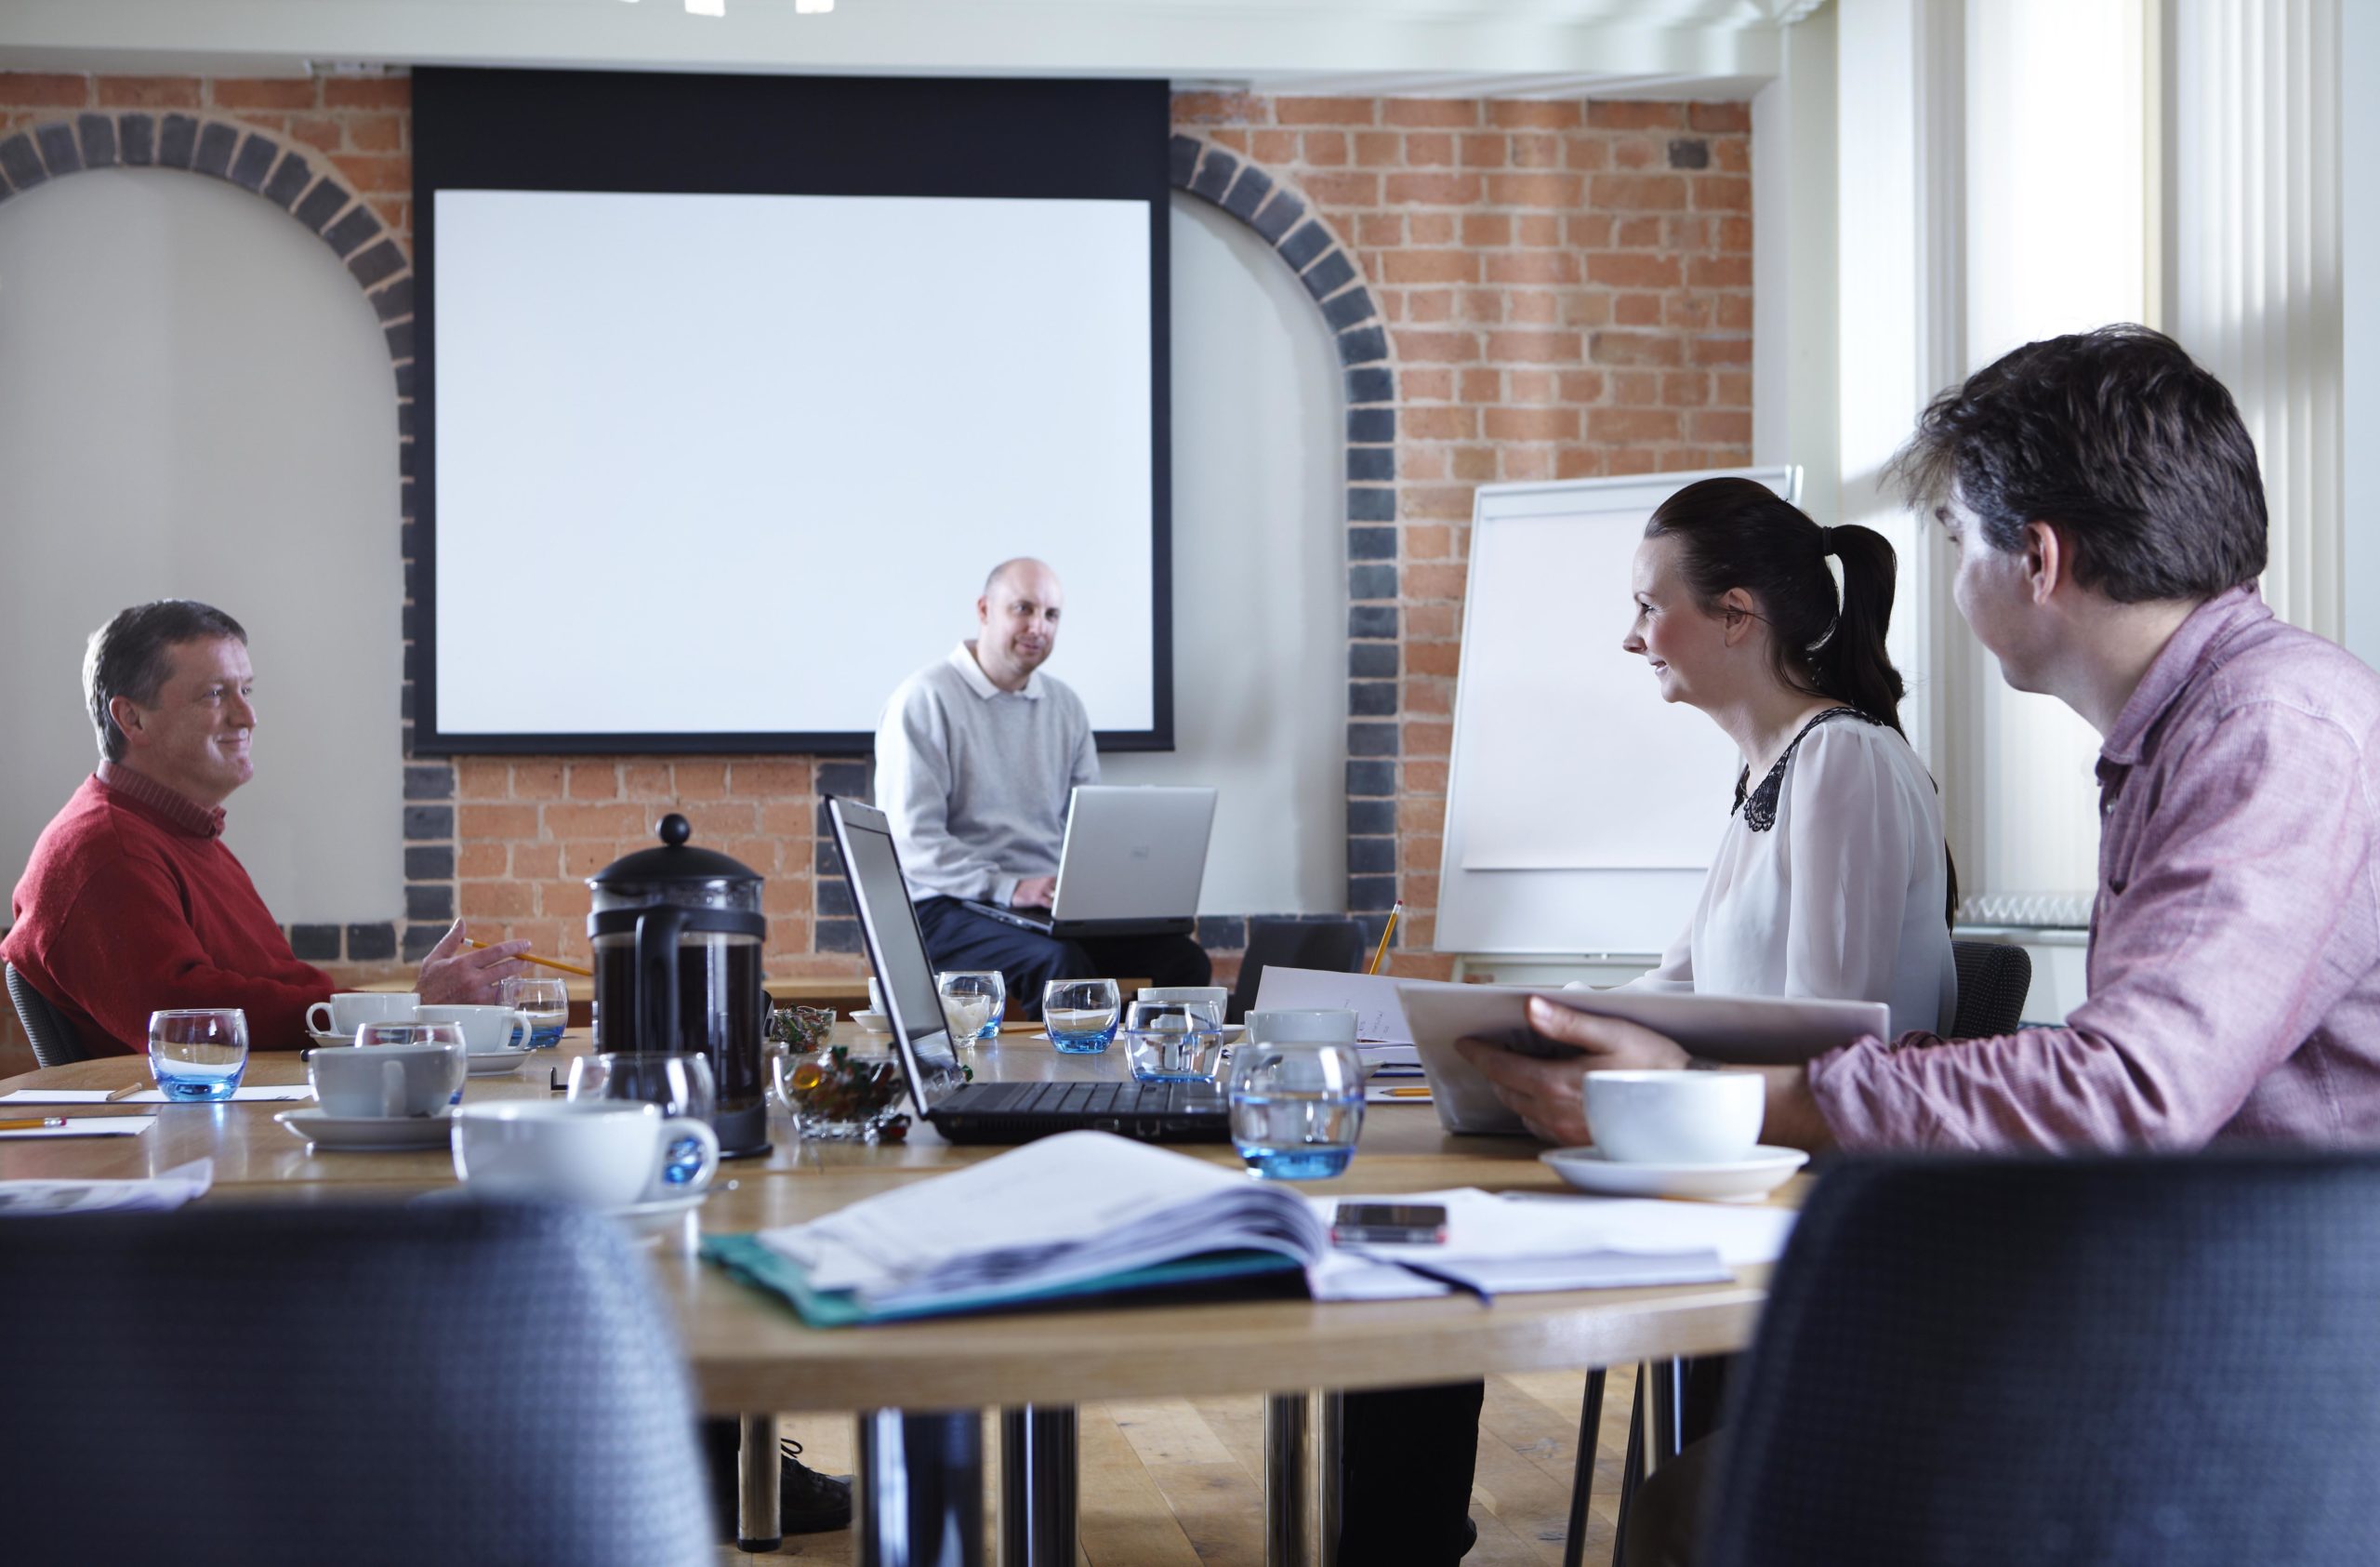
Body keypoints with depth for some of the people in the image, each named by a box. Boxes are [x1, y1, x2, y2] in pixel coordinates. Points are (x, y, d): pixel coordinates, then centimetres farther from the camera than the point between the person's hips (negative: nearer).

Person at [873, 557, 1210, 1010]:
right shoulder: (924, 700, -5)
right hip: (950, 906, -6)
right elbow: (912, 841, -13)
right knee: (1060, 964, -35)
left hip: (1056, 907, 6)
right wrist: (1009, 887, -24)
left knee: (1184, 960, -17)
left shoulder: (1064, 705, 16)